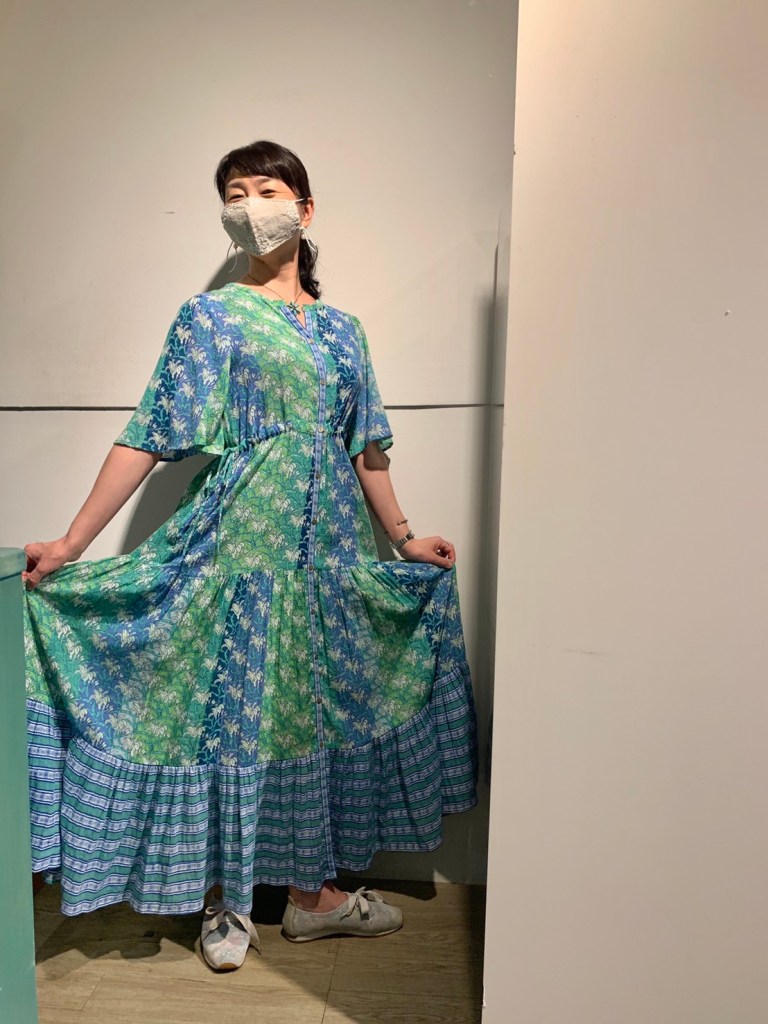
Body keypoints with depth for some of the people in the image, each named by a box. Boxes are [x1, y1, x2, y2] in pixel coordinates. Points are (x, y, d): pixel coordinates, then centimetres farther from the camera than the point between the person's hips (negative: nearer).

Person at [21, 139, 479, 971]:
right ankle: (221, 901, 26)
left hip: (323, 550, 4)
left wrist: (404, 540, 18)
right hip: (236, 544, -4)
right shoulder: (209, 317, 1)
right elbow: (145, 439, -6)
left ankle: (311, 890, 29)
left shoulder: (341, 329, 12)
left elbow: (364, 449, 15)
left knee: (312, 710, 11)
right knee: (228, 709, 4)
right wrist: (70, 546, -11)